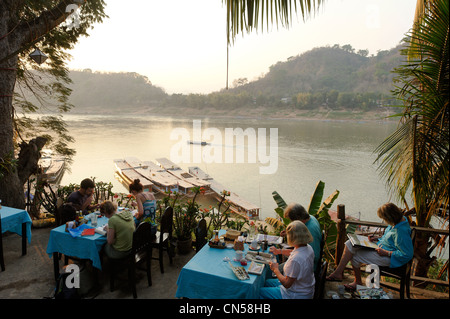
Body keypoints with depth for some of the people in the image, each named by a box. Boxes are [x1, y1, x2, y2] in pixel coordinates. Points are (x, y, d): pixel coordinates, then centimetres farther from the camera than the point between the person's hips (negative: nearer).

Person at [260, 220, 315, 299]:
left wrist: (275, 269, -11)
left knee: (261, 292, 6)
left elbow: (287, 284, -27)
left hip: (297, 295, -9)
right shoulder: (309, 248, -10)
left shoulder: (295, 259, -37)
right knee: (267, 282, 23)